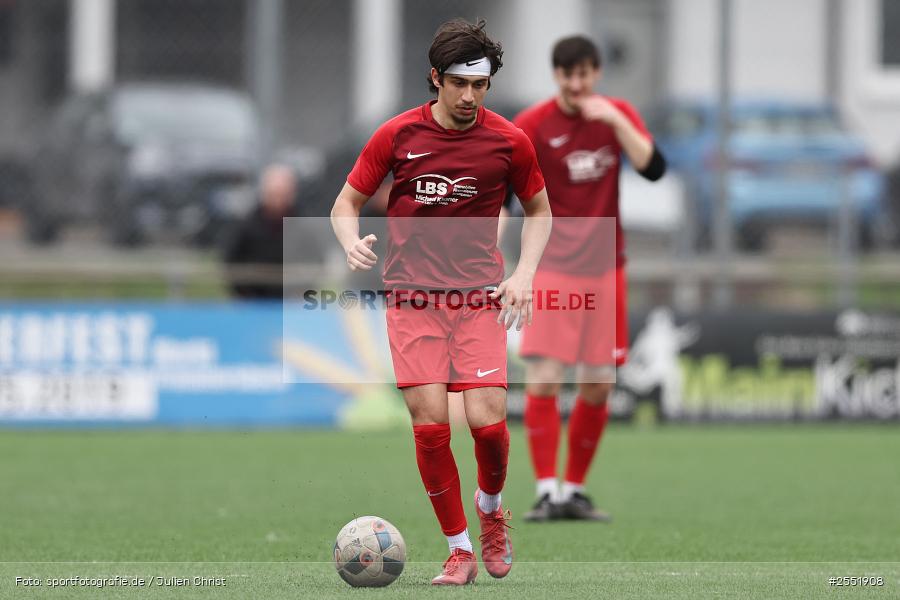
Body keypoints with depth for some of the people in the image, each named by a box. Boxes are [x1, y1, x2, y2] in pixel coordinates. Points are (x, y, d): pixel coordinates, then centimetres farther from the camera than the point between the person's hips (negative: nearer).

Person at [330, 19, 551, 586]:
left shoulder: (509, 141, 0)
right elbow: (346, 204, 7)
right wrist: (352, 241, -15)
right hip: (412, 299, 0)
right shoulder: (398, 135, -3)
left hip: (480, 297, 0)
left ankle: (491, 507, 20)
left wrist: (525, 273, 1)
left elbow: (539, 210, 15)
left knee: (487, 420, -13)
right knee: (430, 425, -10)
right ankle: (460, 551, 5)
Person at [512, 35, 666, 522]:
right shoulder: (533, 124, -7)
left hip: (605, 268, 3)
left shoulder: (618, 114, 2)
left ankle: (574, 490, 14)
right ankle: (547, 491, -12)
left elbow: (653, 168, -10)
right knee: (543, 380, -15)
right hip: (551, 268, -3)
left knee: (599, 386, 3)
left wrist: (615, 121, -21)